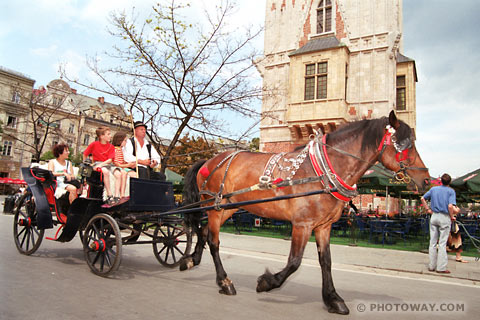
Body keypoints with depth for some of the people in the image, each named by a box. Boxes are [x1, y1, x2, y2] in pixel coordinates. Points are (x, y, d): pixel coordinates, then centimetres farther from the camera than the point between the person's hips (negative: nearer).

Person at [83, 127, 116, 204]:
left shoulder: (111, 146, 7)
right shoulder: (94, 144, 5)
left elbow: (110, 159, -4)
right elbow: (85, 154, 14)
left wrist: (102, 164, -19)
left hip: (107, 164, 2)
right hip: (97, 164, -2)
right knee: (105, 172, -38)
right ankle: (109, 196, -34)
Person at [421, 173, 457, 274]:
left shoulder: (434, 189, 6)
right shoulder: (451, 191, -7)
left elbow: (423, 198, 11)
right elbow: (450, 206, -18)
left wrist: (428, 209, 14)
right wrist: (452, 216, -4)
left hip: (434, 216, 4)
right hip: (445, 217, -4)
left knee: (433, 242, 8)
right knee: (442, 243, 1)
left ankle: (431, 266, 12)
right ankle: (441, 267, 4)